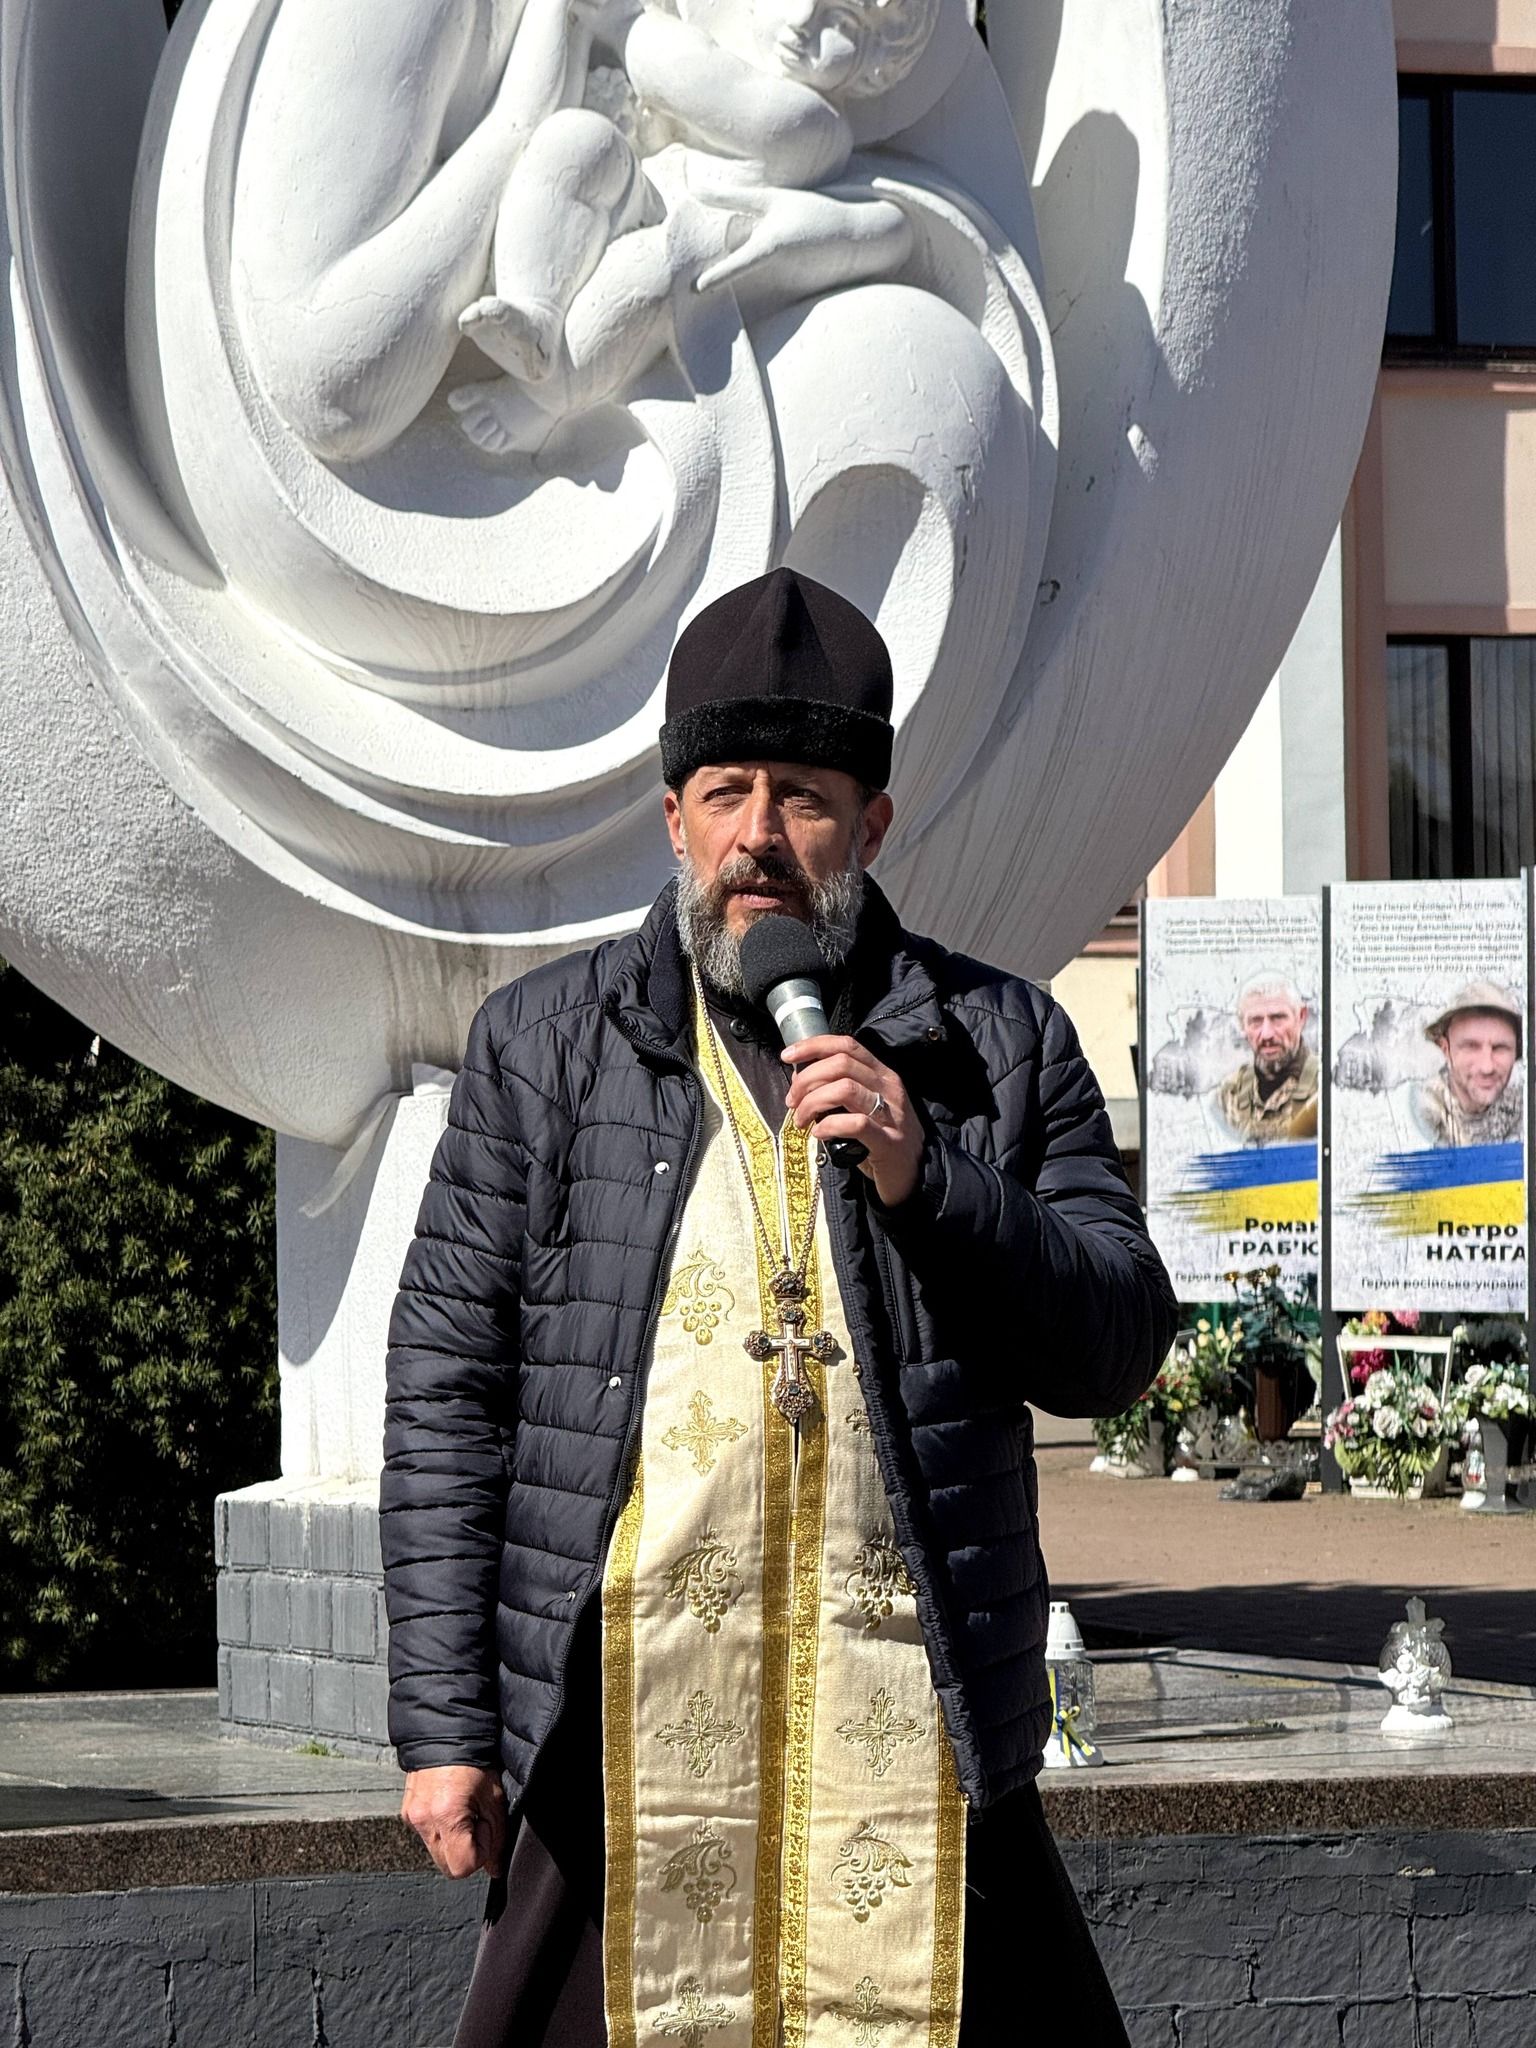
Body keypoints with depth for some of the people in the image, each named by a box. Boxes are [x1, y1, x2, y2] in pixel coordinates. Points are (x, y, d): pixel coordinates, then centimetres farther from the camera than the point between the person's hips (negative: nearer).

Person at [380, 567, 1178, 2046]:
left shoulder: (1000, 1043, 10)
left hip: (914, 1747, 1)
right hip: (621, 1747, 0)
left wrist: (928, 1179, -10)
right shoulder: (545, 1042, 9)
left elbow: (1117, 1352, 6)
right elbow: (445, 1387, 5)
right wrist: (441, 1721, -1)